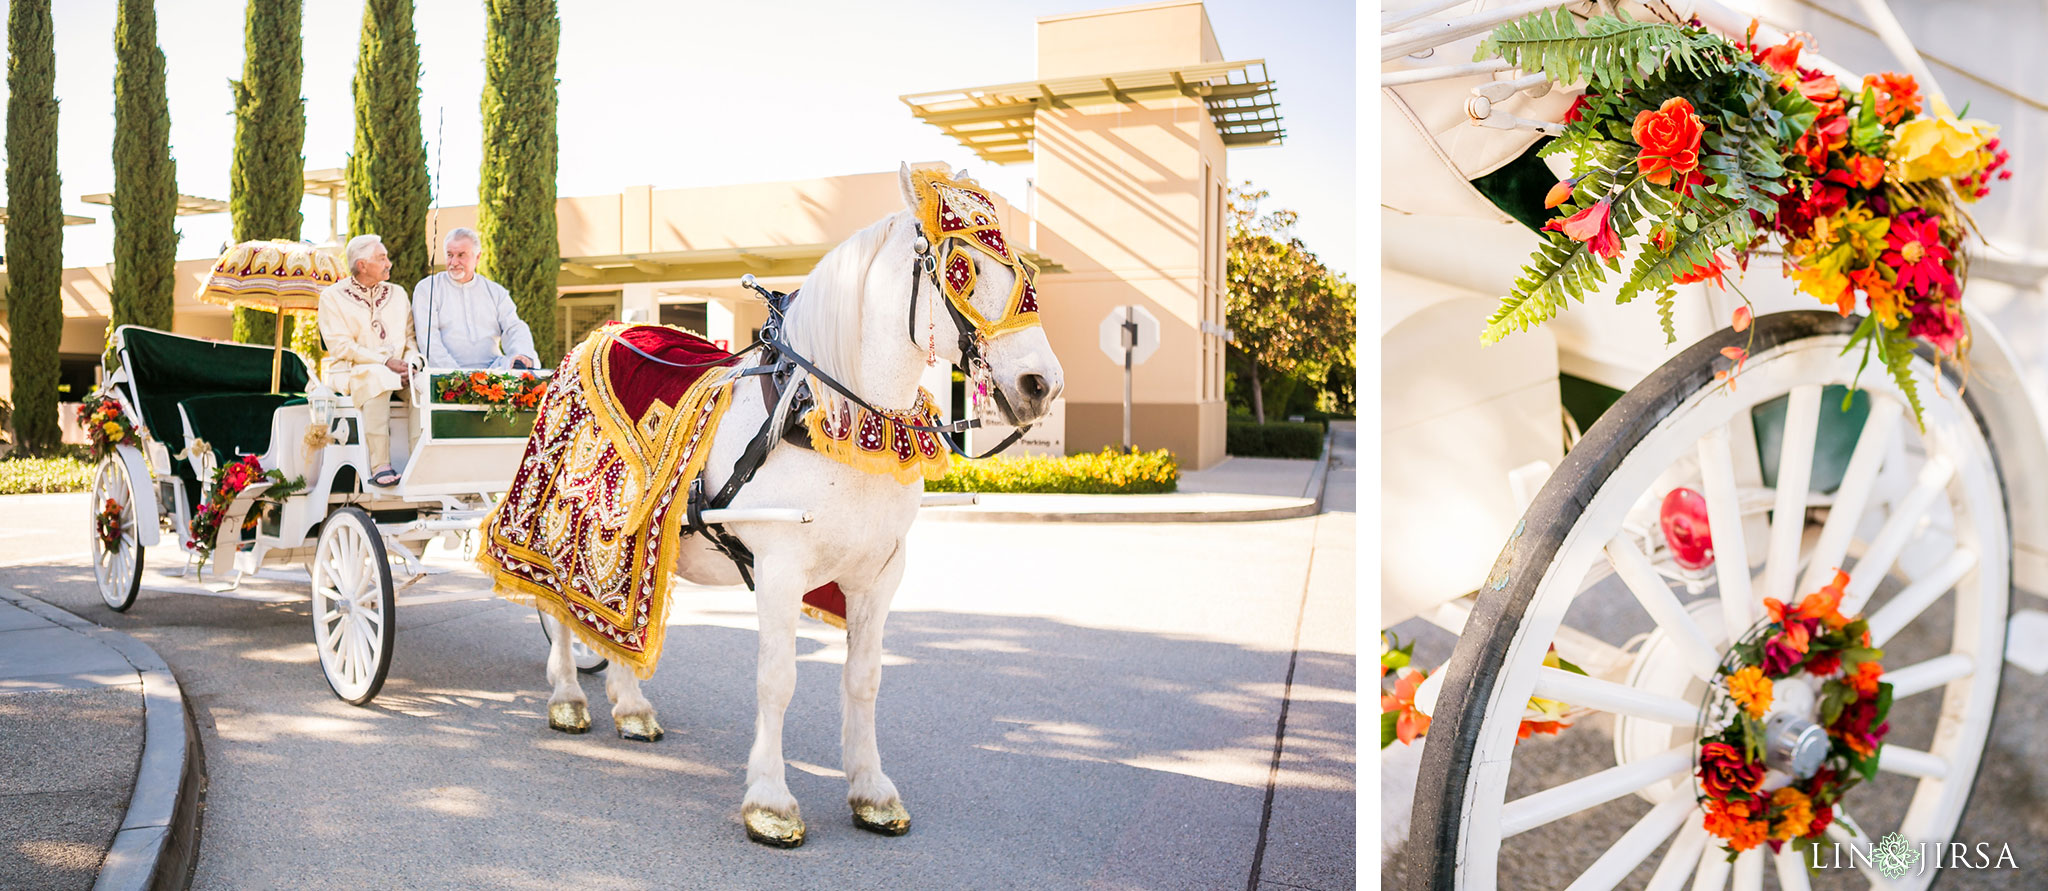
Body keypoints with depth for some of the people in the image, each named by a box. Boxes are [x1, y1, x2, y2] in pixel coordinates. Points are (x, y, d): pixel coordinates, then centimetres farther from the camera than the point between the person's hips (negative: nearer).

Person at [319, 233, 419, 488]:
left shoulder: (397, 293, 17)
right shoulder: (333, 297, 2)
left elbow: (412, 338, 12)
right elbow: (340, 346, -8)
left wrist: (410, 363, -11)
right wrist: (386, 362, -18)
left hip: (396, 372, 5)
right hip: (349, 371, -4)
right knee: (377, 379, -37)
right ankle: (380, 466, -42)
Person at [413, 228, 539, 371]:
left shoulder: (495, 292, 19)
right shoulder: (426, 289, 10)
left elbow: (514, 328, 7)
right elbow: (428, 337, -2)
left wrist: (523, 354, -18)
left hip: (493, 369, 1)